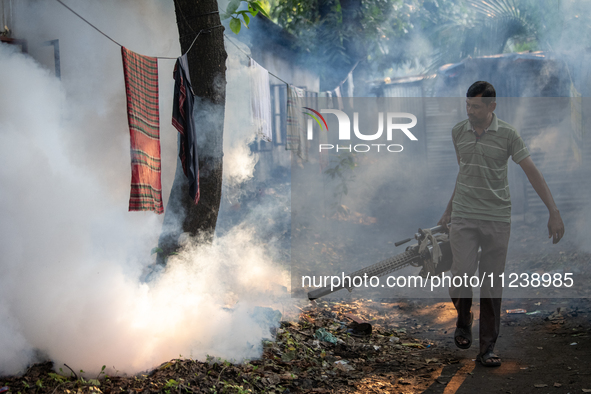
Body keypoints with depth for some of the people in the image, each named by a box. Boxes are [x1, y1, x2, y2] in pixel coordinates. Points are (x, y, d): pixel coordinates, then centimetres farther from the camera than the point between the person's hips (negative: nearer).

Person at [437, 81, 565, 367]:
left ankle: (487, 348, 11)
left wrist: (554, 212, -11)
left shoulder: (507, 134, -6)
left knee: (492, 284, 2)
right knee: (462, 276, -13)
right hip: (463, 218, 1)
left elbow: (532, 172, -5)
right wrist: (450, 209, 25)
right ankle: (463, 321, 18)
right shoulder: (458, 132, 4)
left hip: (497, 220, -1)